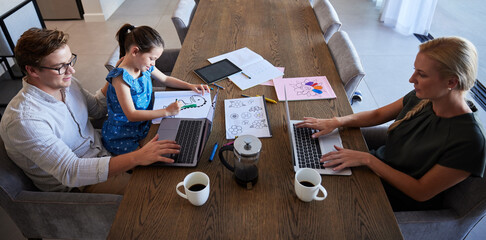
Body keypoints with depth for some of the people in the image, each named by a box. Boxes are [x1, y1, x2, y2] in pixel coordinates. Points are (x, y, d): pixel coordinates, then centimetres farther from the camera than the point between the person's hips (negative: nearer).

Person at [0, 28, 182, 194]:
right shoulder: (24, 120, -29)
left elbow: (97, 109, 14)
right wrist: (136, 158, -43)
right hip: (75, 186, -7)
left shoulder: (66, 83, -5)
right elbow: (70, 172, -34)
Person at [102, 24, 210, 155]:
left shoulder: (145, 66, -1)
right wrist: (166, 111, -30)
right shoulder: (121, 77, -26)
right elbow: (131, 115, -29)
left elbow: (165, 79, 17)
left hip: (144, 123, 8)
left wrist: (190, 86, 6)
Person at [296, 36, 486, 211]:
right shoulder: (421, 97, -9)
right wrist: (336, 122, -10)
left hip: (397, 202, -5)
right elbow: (378, 114, 5)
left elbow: (420, 192, -23)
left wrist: (367, 159, -27)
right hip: (378, 166, 6)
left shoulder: (469, 140, -28)